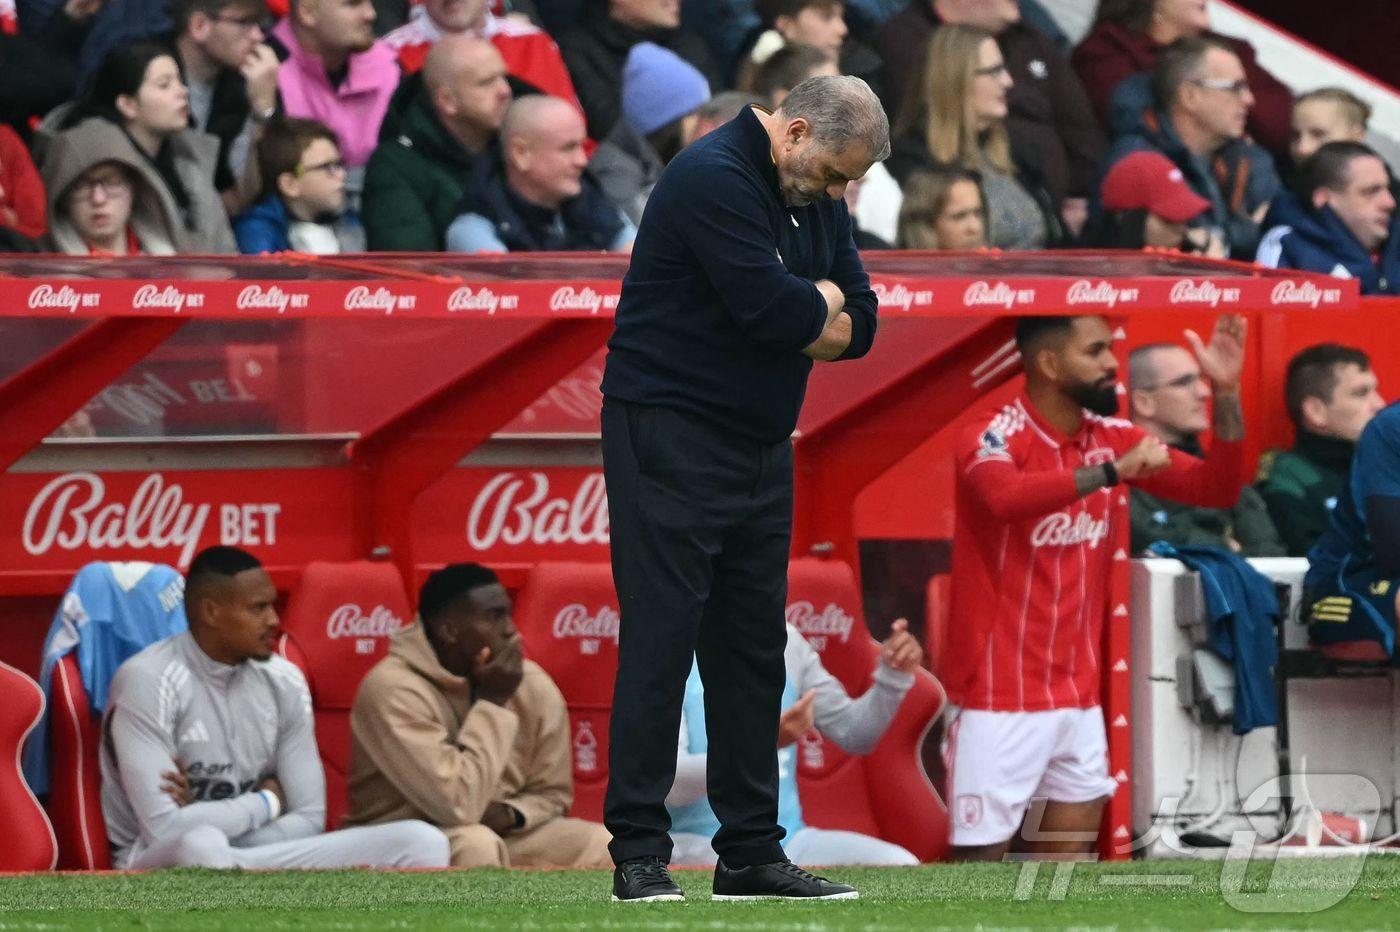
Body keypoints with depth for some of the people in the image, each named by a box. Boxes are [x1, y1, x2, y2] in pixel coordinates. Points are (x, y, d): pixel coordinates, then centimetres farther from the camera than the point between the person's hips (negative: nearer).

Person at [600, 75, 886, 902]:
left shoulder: (816, 200, 10)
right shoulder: (714, 177, -17)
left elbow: (859, 328, 8)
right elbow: (772, 308, -26)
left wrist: (799, 321, -11)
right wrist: (823, 303, -5)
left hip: (761, 446, 8)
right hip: (671, 438, -8)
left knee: (754, 647, 8)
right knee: (662, 640, -9)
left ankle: (752, 849, 11)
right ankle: (639, 852, -7)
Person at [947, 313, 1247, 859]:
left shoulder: (1111, 437, 6)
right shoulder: (994, 436, -14)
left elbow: (1216, 488, 6)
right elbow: (1004, 496, -37)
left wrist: (1225, 394, -7)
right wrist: (1112, 470, -41)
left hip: (1078, 695, 7)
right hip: (1002, 697, -7)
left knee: (1069, 856, 9)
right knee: (981, 860, -5)